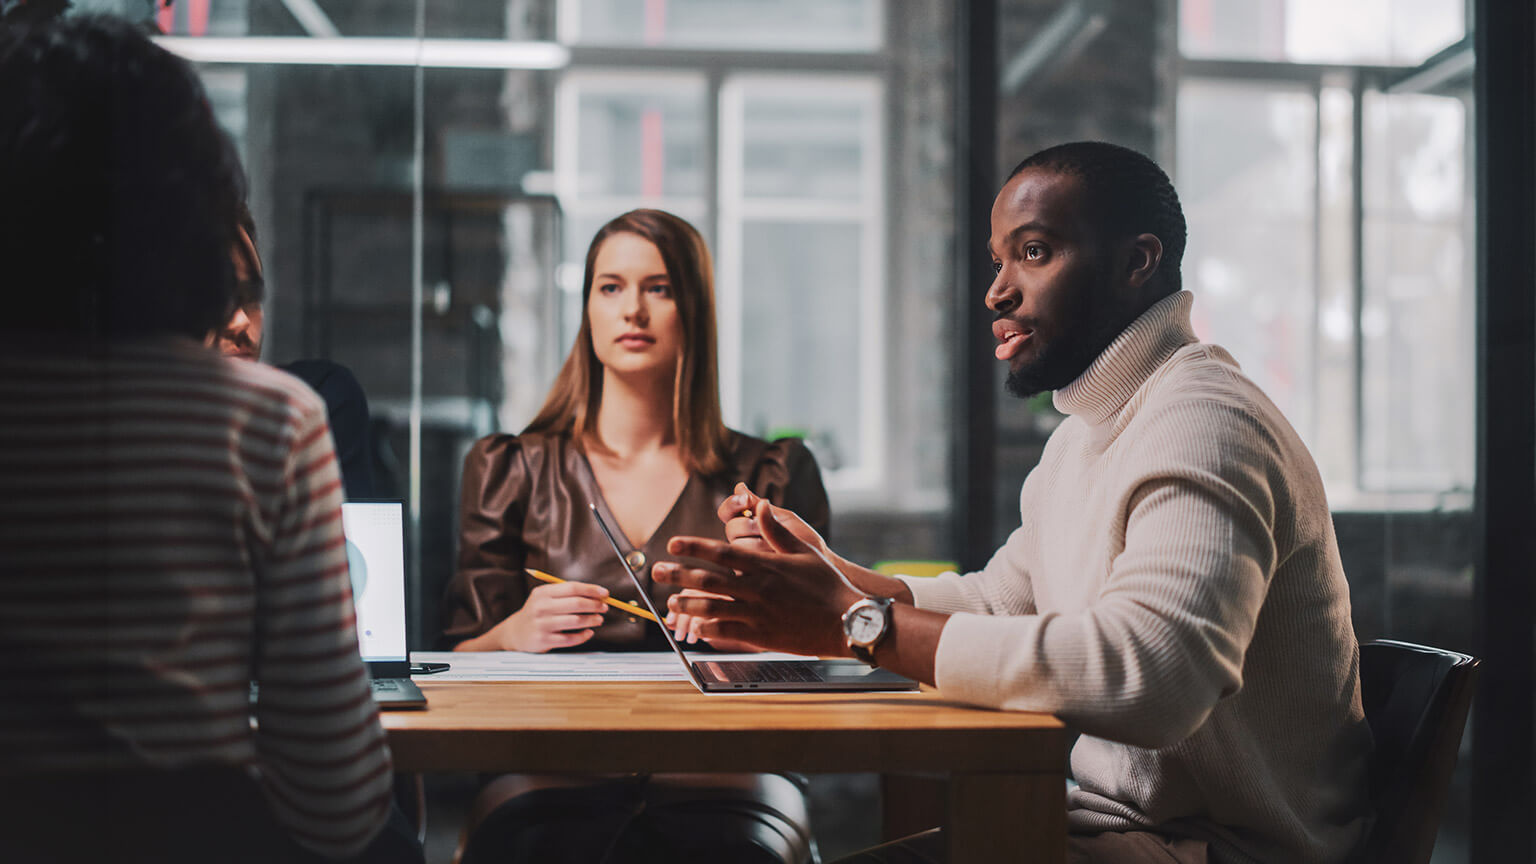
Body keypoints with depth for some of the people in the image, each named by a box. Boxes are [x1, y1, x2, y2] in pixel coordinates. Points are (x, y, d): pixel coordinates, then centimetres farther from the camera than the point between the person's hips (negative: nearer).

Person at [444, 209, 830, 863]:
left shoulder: (771, 474, 17)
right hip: (552, 772, 0)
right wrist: (516, 633, -9)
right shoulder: (510, 470, 18)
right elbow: (460, 658, 14)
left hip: (722, 776, 0)